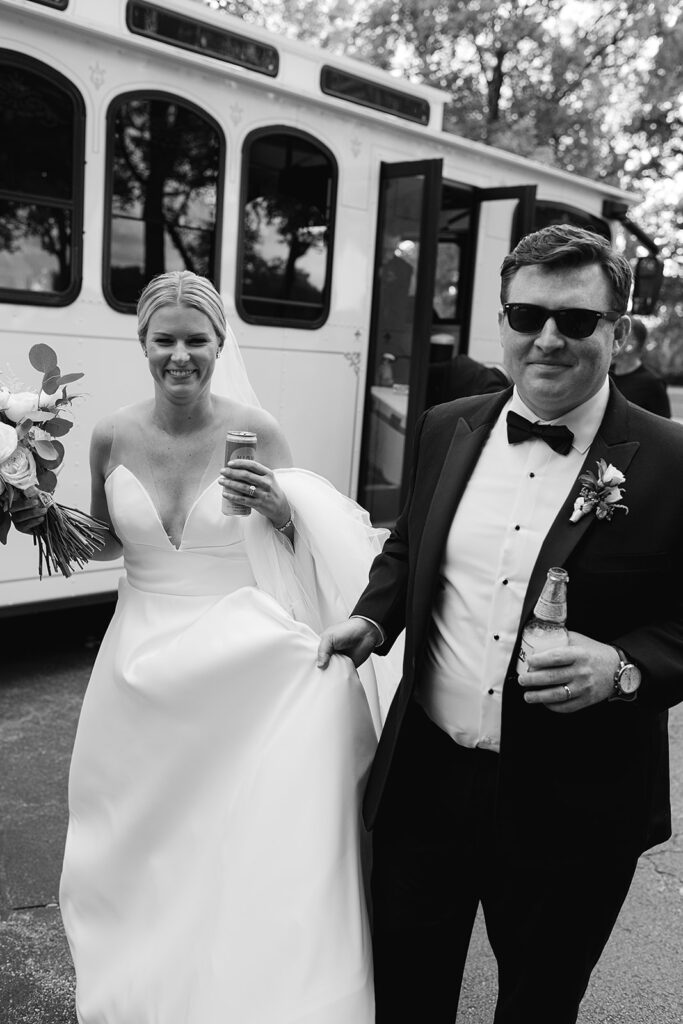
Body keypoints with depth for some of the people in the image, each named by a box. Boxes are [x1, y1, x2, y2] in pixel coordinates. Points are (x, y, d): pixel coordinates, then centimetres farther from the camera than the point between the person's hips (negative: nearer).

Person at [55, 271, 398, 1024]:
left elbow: (308, 556, 0)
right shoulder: (113, 437, -1)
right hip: (144, 670, 3)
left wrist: (280, 511, -20)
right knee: (144, 851, 16)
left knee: (245, 852, 2)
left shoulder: (254, 431, -8)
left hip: (244, 669, -3)